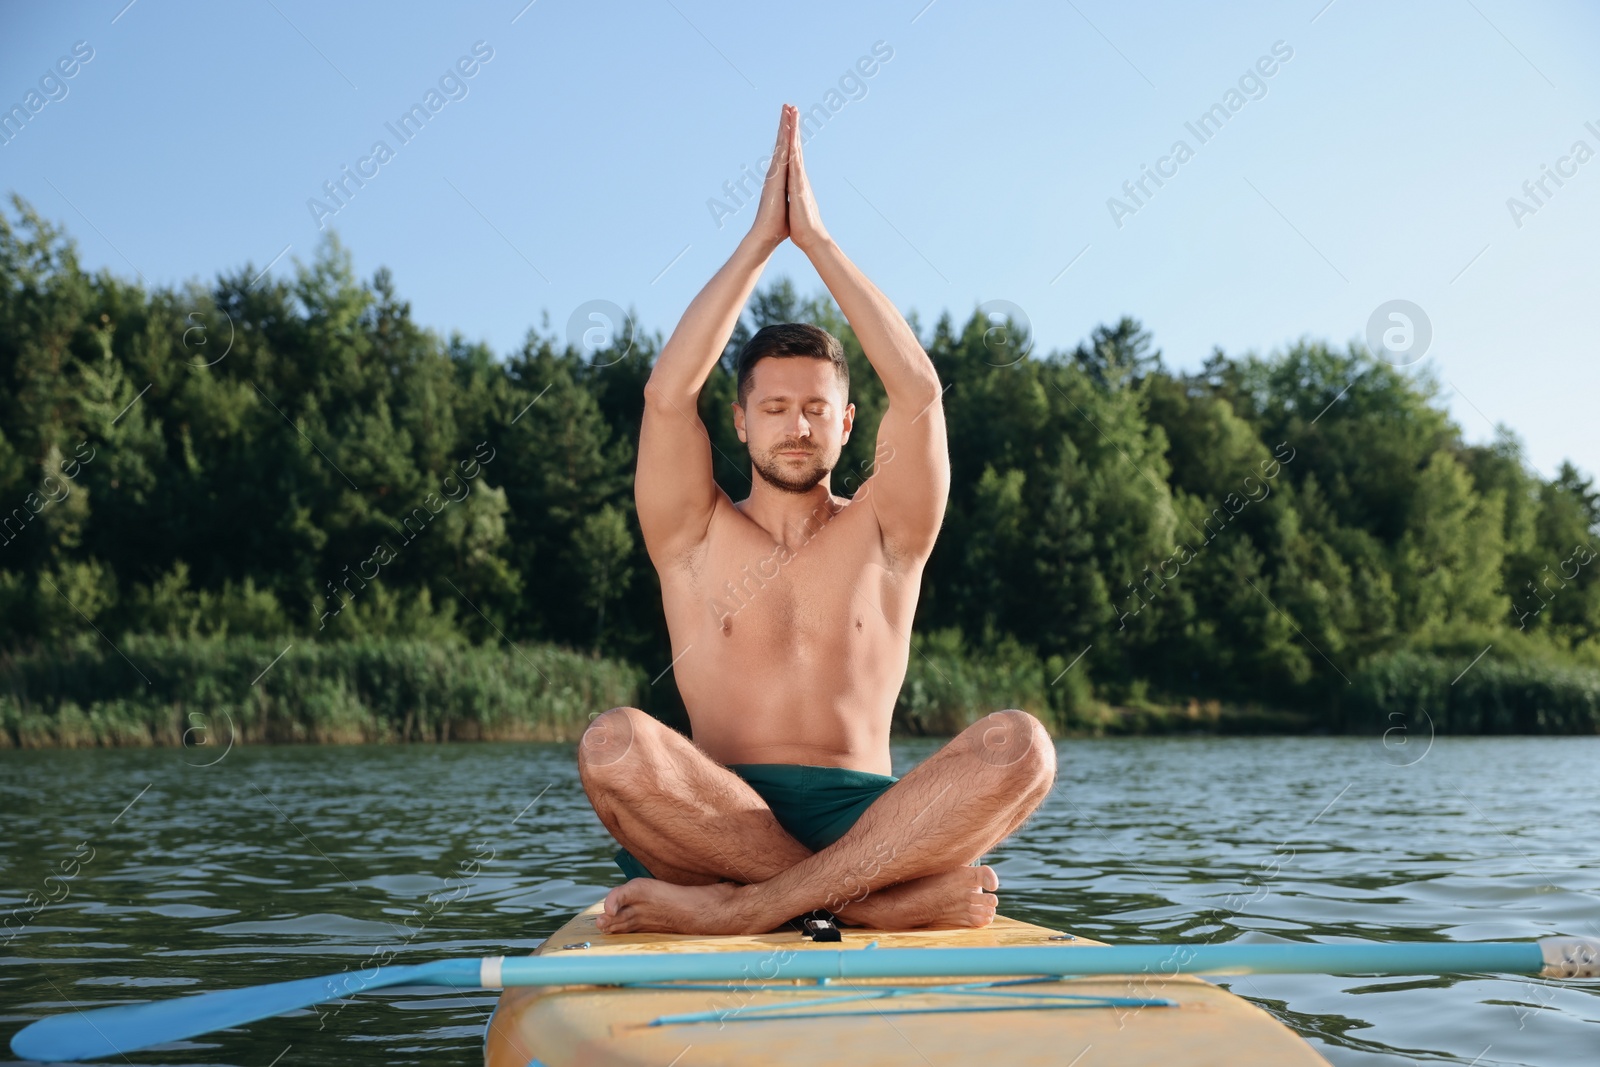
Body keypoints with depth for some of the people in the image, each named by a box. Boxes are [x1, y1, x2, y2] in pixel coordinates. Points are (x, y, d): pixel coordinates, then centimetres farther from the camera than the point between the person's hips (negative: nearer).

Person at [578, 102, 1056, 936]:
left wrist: (816, 240, 3)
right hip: (716, 821, -1)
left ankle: (745, 907, -31)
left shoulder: (883, 535, 15)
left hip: (866, 816, 1)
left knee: (1018, 744, -28)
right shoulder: (694, 538, 14)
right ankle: (882, 896, -28)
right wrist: (760, 239, 1)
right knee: (612, 743, -33)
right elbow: (666, 394, -1)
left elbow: (920, 390, 1)